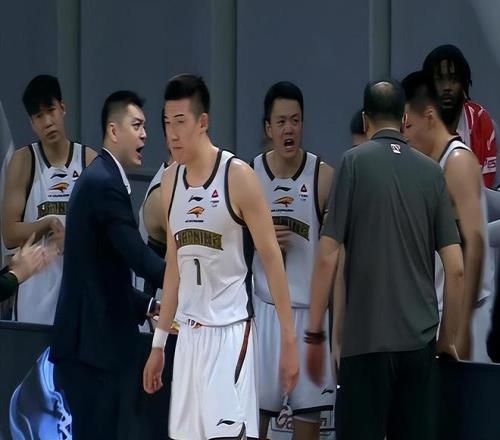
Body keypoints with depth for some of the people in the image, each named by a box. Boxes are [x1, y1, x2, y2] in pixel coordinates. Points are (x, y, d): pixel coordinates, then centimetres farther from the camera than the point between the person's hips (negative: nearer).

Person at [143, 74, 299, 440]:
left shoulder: (238, 177, -10)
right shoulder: (170, 181, 9)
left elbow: (272, 258, -9)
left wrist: (289, 339, -12)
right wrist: (159, 341, 17)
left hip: (230, 330, -6)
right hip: (189, 332, 6)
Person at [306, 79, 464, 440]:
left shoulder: (355, 161, -1)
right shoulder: (431, 171, 8)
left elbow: (328, 257, -6)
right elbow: (456, 268, 5)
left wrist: (315, 333, 0)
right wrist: (448, 336, 16)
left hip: (365, 338, -4)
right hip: (419, 339, 4)